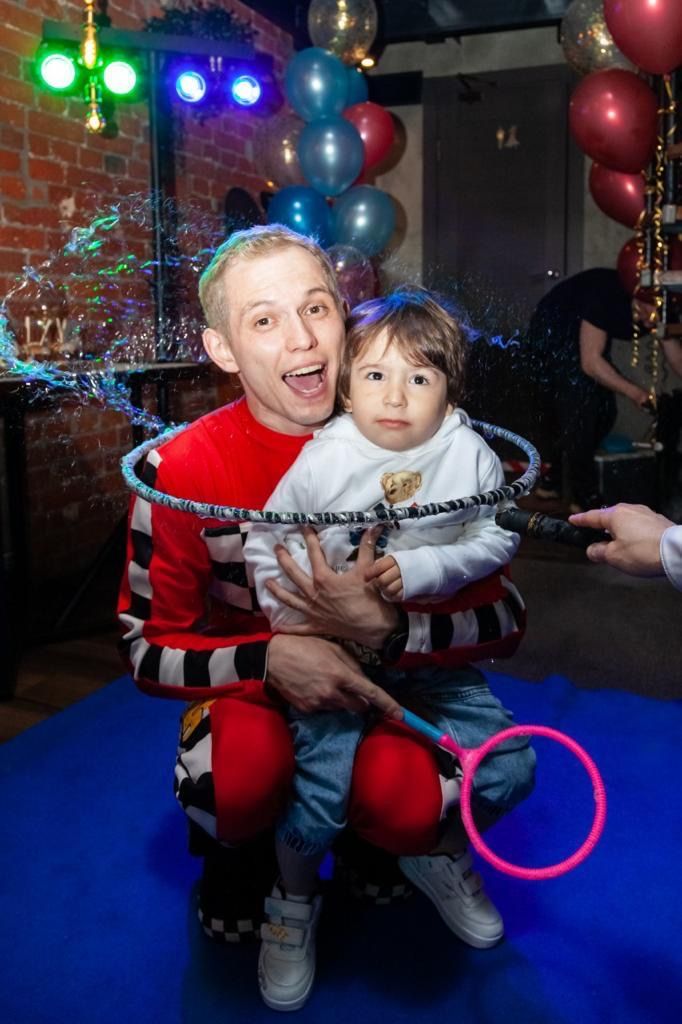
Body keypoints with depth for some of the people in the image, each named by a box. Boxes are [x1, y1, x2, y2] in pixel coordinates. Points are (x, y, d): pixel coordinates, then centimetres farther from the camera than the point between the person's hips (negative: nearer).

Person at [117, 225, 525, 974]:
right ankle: (240, 856, 7)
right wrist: (272, 657, -31)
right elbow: (146, 650, -14)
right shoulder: (181, 470, -19)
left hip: (382, 677, 1)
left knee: (409, 811, -27)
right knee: (241, 781, -33)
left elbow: (503, 622, -16)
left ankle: (368, 843, 14)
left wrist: (383, 625, -35)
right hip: (249, 681, -1)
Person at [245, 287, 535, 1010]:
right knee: (323, 791, -14)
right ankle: (293, 902, 20)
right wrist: (298, 631, -12)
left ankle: (441, 855, 33)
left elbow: (496, 538, -7)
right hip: (335, 650, -3)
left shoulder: (470, 454, -11)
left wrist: (419, 568, -21)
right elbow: (264, 546, -7)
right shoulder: (320, 460, -15)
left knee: (509, 768, 1)